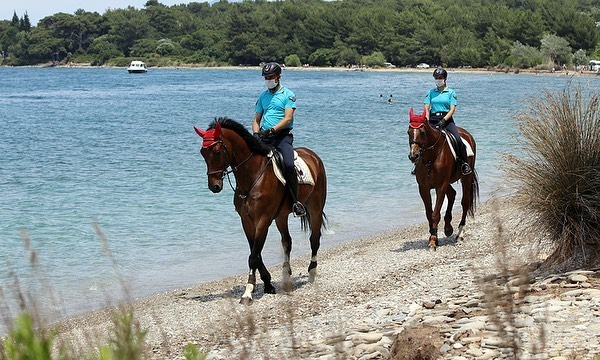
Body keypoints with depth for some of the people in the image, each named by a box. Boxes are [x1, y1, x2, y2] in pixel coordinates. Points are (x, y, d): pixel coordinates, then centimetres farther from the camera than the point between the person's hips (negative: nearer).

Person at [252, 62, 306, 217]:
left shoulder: (288, 95, 3)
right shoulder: (263, 96, 19)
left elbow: (287, 119, -9)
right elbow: (256, 119, 19)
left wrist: (271, 130, -22)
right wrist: (256, 133, -4)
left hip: (282, 135, -5)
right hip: (264, 137, 5)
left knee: (288, 164, -28)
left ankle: (296, 201, -19)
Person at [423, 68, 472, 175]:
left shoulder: (451, 92, 6)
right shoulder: (431, 92, 13)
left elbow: (452, 109, -3)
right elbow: (427, 108, 7)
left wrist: (444, 120, -19)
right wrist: (427, 121, -11)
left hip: (447, 119, -2)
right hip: (433, 120, 3)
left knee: (458, 140, -24)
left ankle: (464, 164, -13)